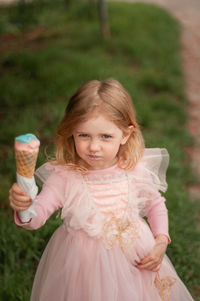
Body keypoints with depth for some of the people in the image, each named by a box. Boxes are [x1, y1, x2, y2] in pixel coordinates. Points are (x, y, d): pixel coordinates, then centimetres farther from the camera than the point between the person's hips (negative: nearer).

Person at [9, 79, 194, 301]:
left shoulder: (135, 172, -13)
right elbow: (37, 216, -24)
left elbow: (155, 205, 5)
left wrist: (161, 242, -7)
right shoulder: (64, 177, -19)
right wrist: (23, 207, -46)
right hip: (83, 264, -1)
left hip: (136, 261, 2)